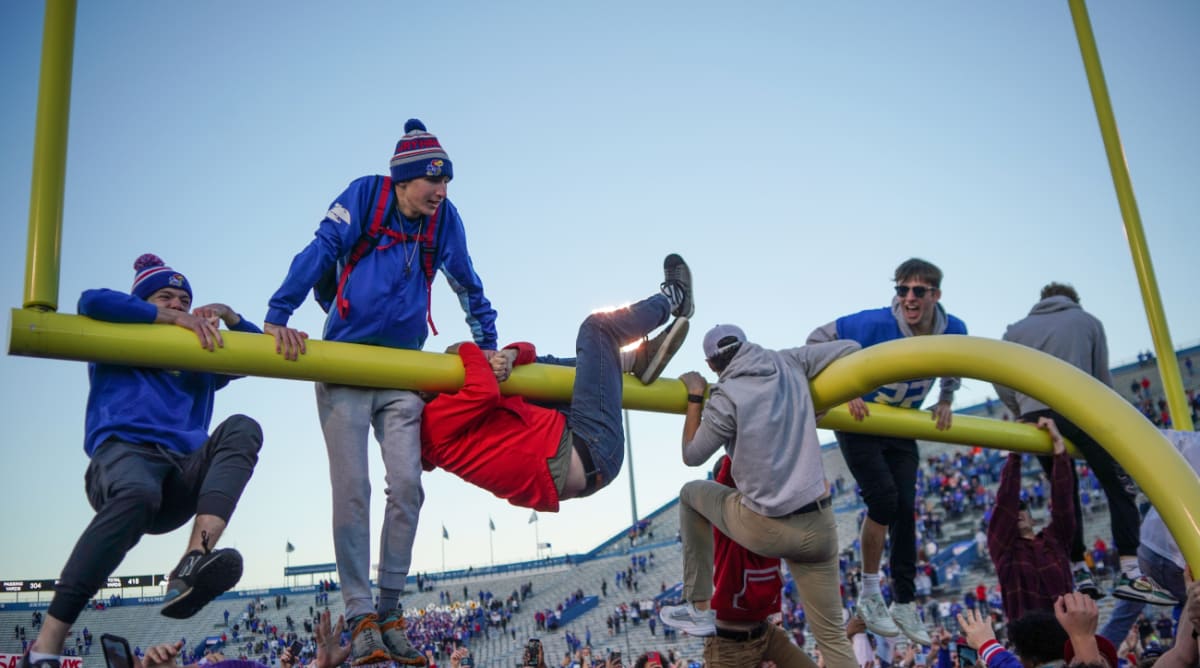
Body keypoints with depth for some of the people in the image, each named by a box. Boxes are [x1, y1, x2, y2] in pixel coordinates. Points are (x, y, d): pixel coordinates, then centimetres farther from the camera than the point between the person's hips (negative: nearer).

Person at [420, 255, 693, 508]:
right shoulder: (436, 423, -9)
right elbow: (485, 392, -29)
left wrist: (510, 354, -14)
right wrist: (468, 351, -9)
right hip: (587, 452, -9)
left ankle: (641, 358, 12)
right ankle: (672, 298, 28)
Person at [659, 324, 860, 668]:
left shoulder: (727, 399, -9)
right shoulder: (789, 363, 4)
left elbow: (692, 456, 3)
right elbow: (850, 349, 14)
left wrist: (694, 398, 11)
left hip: (766, 530, -4)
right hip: (818, 527, 4)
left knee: (691, 494, 24)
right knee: (832, 636, 14)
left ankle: (699, 609, 24)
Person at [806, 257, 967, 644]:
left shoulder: (953, 331, -14)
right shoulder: (876, 324, -28)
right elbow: (818, 340, -21)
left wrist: (945, 401, -2)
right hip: (858, 420, -5)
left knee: (905, 511, 1)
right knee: (883, 498, -19)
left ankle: (904, 604, 14)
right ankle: (869, 596, -2)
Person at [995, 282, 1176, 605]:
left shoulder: (1017, 329, 20)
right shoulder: (1088, 321, 16)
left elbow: (1001, 383, 12)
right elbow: (1102, 377, 14)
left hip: (1035, 417, 3)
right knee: (1119, 488, 2)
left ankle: (1080, 572, 11)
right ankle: (1130, 573, -8)